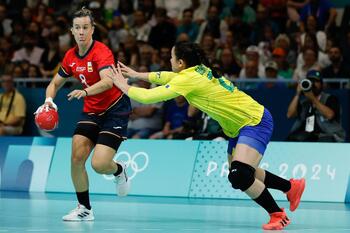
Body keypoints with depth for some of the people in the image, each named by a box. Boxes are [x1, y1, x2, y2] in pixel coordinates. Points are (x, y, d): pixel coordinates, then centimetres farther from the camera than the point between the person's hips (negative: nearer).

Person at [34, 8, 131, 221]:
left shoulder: (102, 51, -19)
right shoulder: (70, 57, 2)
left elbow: (108, 81, -36)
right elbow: (55, 83, 15)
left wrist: (86, 91, -53)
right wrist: (49, 100, -7)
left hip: (115, 109, -6)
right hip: (91, 111, 6)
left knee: (99, 164, -18)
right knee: (77, 157, -10)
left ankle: (119, 170, 20)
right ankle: (84, 209, 6)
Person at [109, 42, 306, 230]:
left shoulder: (189, 79, -20)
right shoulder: (199, 70, 5)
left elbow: (147, 97, -18)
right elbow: (169, 77, 26)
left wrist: (124, 85, -2)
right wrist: (137, 75, 25)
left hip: (256, 122, -10)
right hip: (240, 126, 10)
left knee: (239, 177, -23)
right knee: (240, 175, 20)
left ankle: (278, 215, -10)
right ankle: (292, 186, 35)